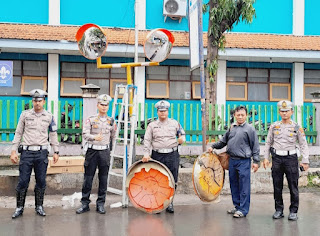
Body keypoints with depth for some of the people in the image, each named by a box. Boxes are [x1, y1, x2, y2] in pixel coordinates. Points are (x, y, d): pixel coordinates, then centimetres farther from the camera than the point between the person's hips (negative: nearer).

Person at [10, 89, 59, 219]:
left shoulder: (49, 116, 7)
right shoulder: (25, 114, 4)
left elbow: (53, 135, 11)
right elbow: (18, 133, 6)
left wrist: (56, 151, 7)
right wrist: (14, 151, 0)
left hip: (42, 152, 1)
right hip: (27, 152, -1)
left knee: (41, 181, 5)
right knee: (23, 181, -1)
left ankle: (39, 206, 17)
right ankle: (19, 208, 10)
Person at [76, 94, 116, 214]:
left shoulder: (111, 121, 8)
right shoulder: (91, 120, 0)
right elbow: (85, 134, -12)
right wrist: (95, 137, -29)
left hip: (105, 152, 2)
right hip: (92, 151, -2)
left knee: (103, 179, 4)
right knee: (88, 178, 1)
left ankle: (101, 204, 13)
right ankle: (85, 203, 10)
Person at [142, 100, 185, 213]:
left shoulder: (175, 123, 12)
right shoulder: (152, 125, 8)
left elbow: (182, 133, 22)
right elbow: (147, 140, 4)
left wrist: (181, 139, -1)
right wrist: (146, 154, -8)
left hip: (172, 155, 1)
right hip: (157, 155, -1)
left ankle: (169, 203, 14)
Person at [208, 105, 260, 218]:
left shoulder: (250, 129, -3)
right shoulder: (231, 128, 13)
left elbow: (255, 146, -4)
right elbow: (223, 141, 22)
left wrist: (256, 161, -7)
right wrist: (213, 146, 12)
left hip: (244, 161, -6)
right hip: (232, 160, 6)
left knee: (244, 186, -3)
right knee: (234, 184, 13)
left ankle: (243, 209, 4)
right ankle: (237, 206, 26)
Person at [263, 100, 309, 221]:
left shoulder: (297, 127, 1)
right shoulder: (274, 126, 7)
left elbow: (303, 145, 2)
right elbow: (268, 143, 13)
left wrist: (305, 161, -5)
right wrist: (266, 158, 7)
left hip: (291, 158, -2)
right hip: (277, 158, 2)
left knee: (293, 186, 0)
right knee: (277, 186, 6)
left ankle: (293, 211, 11)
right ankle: (279, 210, 17)